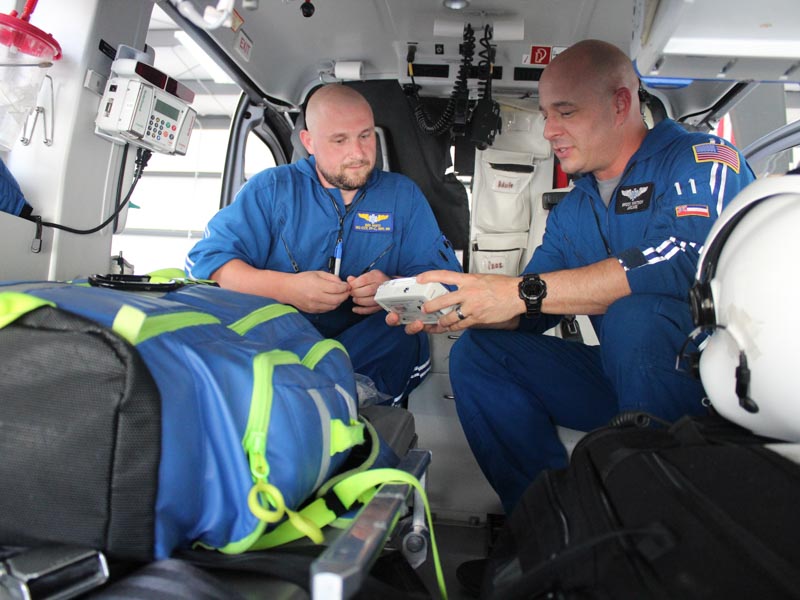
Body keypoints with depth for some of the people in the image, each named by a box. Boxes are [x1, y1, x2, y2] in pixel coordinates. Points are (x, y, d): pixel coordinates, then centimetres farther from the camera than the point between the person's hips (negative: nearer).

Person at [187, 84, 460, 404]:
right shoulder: (271, 188, 8)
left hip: (375, 347, 0)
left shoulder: (403, 194, 12)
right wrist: (286, 288, -18)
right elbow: (205, 259, -1)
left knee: (404, 340, -32)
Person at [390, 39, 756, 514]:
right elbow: (527, 313, 6)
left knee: (634, 314, -35)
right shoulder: (572, 212, 12)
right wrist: (453, 310, -14)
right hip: (627, 375, 6)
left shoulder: (701, 159, -8)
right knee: (477, 352, -5)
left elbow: (684, 259, -29)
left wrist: (524, 291, -31)